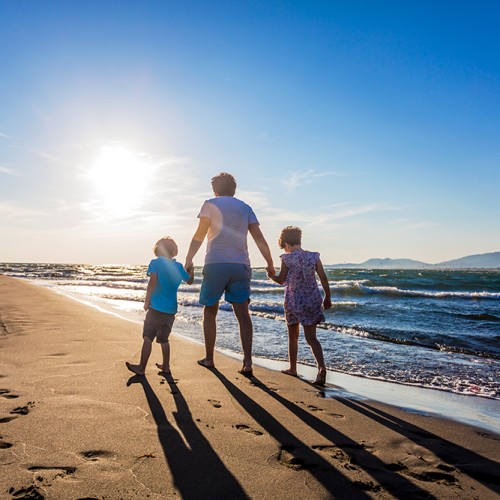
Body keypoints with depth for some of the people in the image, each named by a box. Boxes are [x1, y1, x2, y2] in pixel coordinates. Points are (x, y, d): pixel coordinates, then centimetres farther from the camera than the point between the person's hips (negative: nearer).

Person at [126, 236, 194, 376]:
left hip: (156, 308, -5)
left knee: (148, 337, 3)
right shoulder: (178, 266, 6)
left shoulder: (155, 262, -5)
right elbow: (190, 281, 20)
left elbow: (152, 282, -17)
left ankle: (141, 368, 7)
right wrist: (191, 268, 34)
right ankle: (166, 366, 25)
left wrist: (146, 301, -10)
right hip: (171, 310, 5)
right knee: (163, 339, 18)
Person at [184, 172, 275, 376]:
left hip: (216, 264, -3)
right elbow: (259, 238, 8)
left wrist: (188, 260, 10)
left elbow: (199, 236, 1)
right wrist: (270, 264, 13)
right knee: (242, 313, 1)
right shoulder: (245, 208, 16)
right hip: (241, 266, 3)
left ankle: (209, 358, 18)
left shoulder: (211, 204, 6)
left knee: (210, 311, 11)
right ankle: (247, 362, -7)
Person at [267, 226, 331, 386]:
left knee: (293, 336, 16)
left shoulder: (287, 258, -8)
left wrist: (271, 275, 20)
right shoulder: (314, 256, -1)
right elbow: (324, 278, -1)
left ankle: (293, 368, 28)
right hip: (312, 301, 2)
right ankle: (321, 366, -19)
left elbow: (281, 280, -1)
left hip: (293, 302, -2)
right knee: (311, 338, 2)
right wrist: (328, 298, 10)